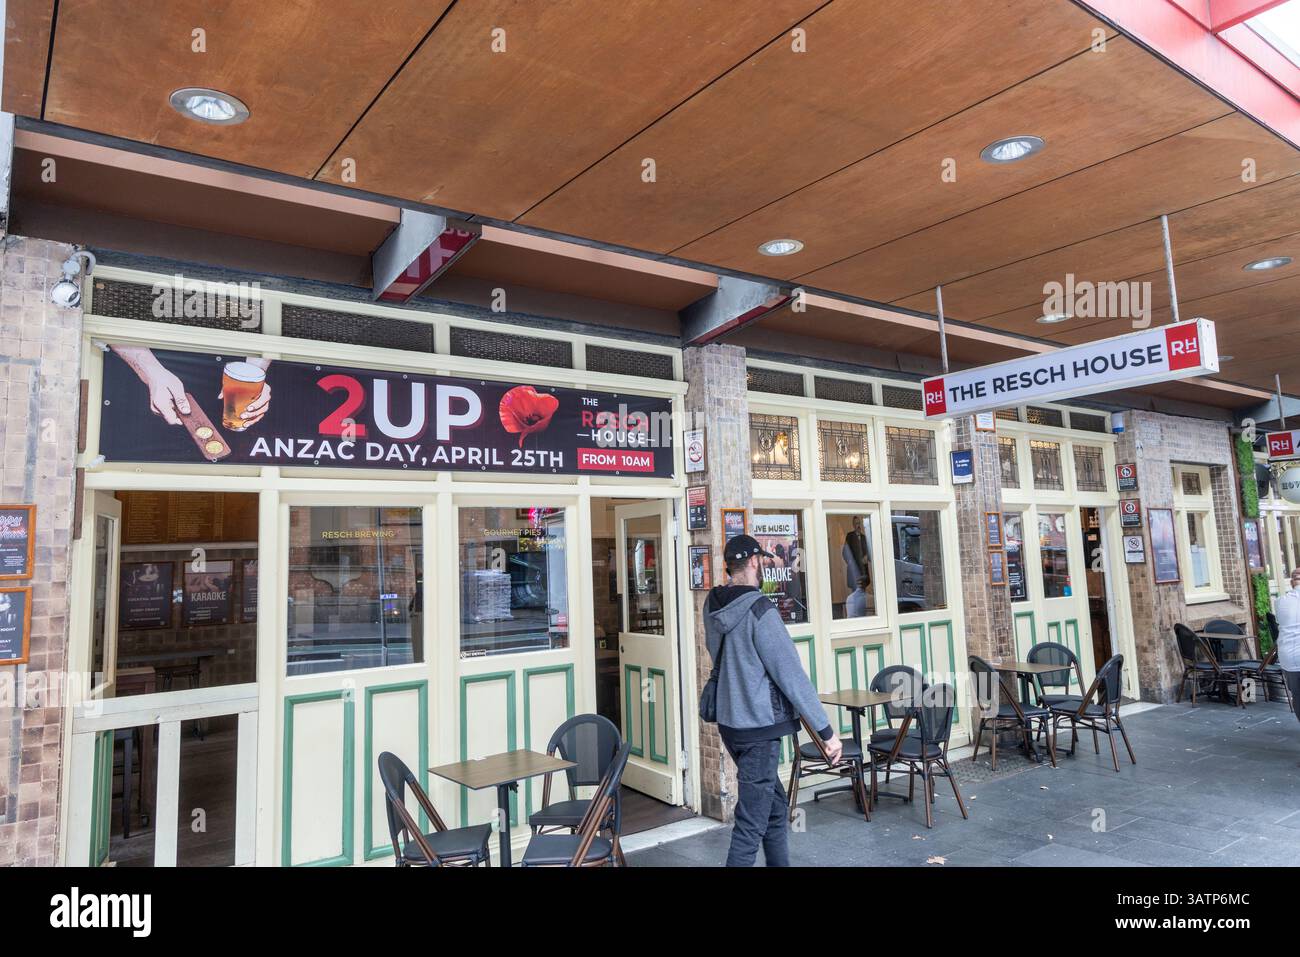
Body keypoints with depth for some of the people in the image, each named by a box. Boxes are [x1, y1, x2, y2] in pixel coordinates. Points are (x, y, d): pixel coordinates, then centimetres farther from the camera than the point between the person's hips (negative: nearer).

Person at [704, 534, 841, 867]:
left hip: (728, 722, 8)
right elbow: (792, 675, -18)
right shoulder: (760, 610, -20)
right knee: (752, 822, 0)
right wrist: (826, 731, -12)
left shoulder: (712, 606, 2)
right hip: (760, 727, -8)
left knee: (774, 805, 22)